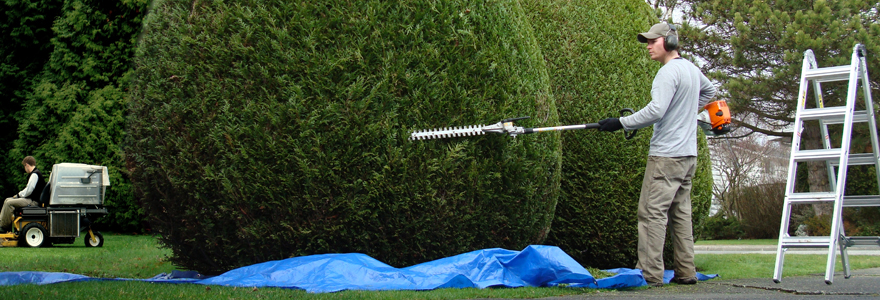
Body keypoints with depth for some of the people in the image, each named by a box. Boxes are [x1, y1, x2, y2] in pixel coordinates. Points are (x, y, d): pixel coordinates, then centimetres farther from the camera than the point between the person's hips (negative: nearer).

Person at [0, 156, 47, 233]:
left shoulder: (34, 174, -16)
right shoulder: (35, 173, 17)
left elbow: (28, 190, -21)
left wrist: (18, 195, -6)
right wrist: (19, 195, 11)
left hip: (33, 201, -11)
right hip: (31, 198, 11)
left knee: (9, 203, -19)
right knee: (7, 200, 10)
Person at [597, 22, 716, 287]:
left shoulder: (669, 72, -14)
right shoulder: (692, 69, 15)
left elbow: (655, 110, -23)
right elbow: (709, 90, 36)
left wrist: (621, 123, -18)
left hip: (666, 155, -10)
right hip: (688, 153, 10)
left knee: (652, 212, -9)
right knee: (680, 213, 12)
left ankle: (651, 274, -12)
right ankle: (686, 272, 13)